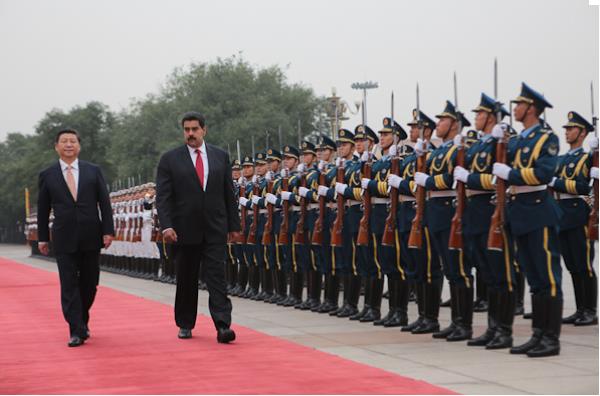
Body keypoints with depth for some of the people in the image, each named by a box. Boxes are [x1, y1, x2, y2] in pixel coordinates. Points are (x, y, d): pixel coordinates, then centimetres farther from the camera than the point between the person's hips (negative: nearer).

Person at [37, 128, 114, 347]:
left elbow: (104, 203, 4)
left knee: (89, 284, 8)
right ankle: (77, 331, -5)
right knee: (69, 286, -5)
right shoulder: (47, 175, 5)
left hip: (91, 237, 1)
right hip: (64, 239, -1)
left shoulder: (93, 171, 6)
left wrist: (108, 230, -4)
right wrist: (43, 237, 7)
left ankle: (82, 322, 29)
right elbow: (43, 209, 9)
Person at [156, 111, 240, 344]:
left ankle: (223, 326, -12)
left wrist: (234, 225, 7)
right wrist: (166, 226, -15)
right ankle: (185, 325, 22)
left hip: (215, 229, 1)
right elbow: (163, 197, -4)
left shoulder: (221, 157, 8)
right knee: (186, 280, 9)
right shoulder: (170, 159, 1)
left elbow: (229, 194, 10)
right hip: (185, 230, 0)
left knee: (217, 276, -6)